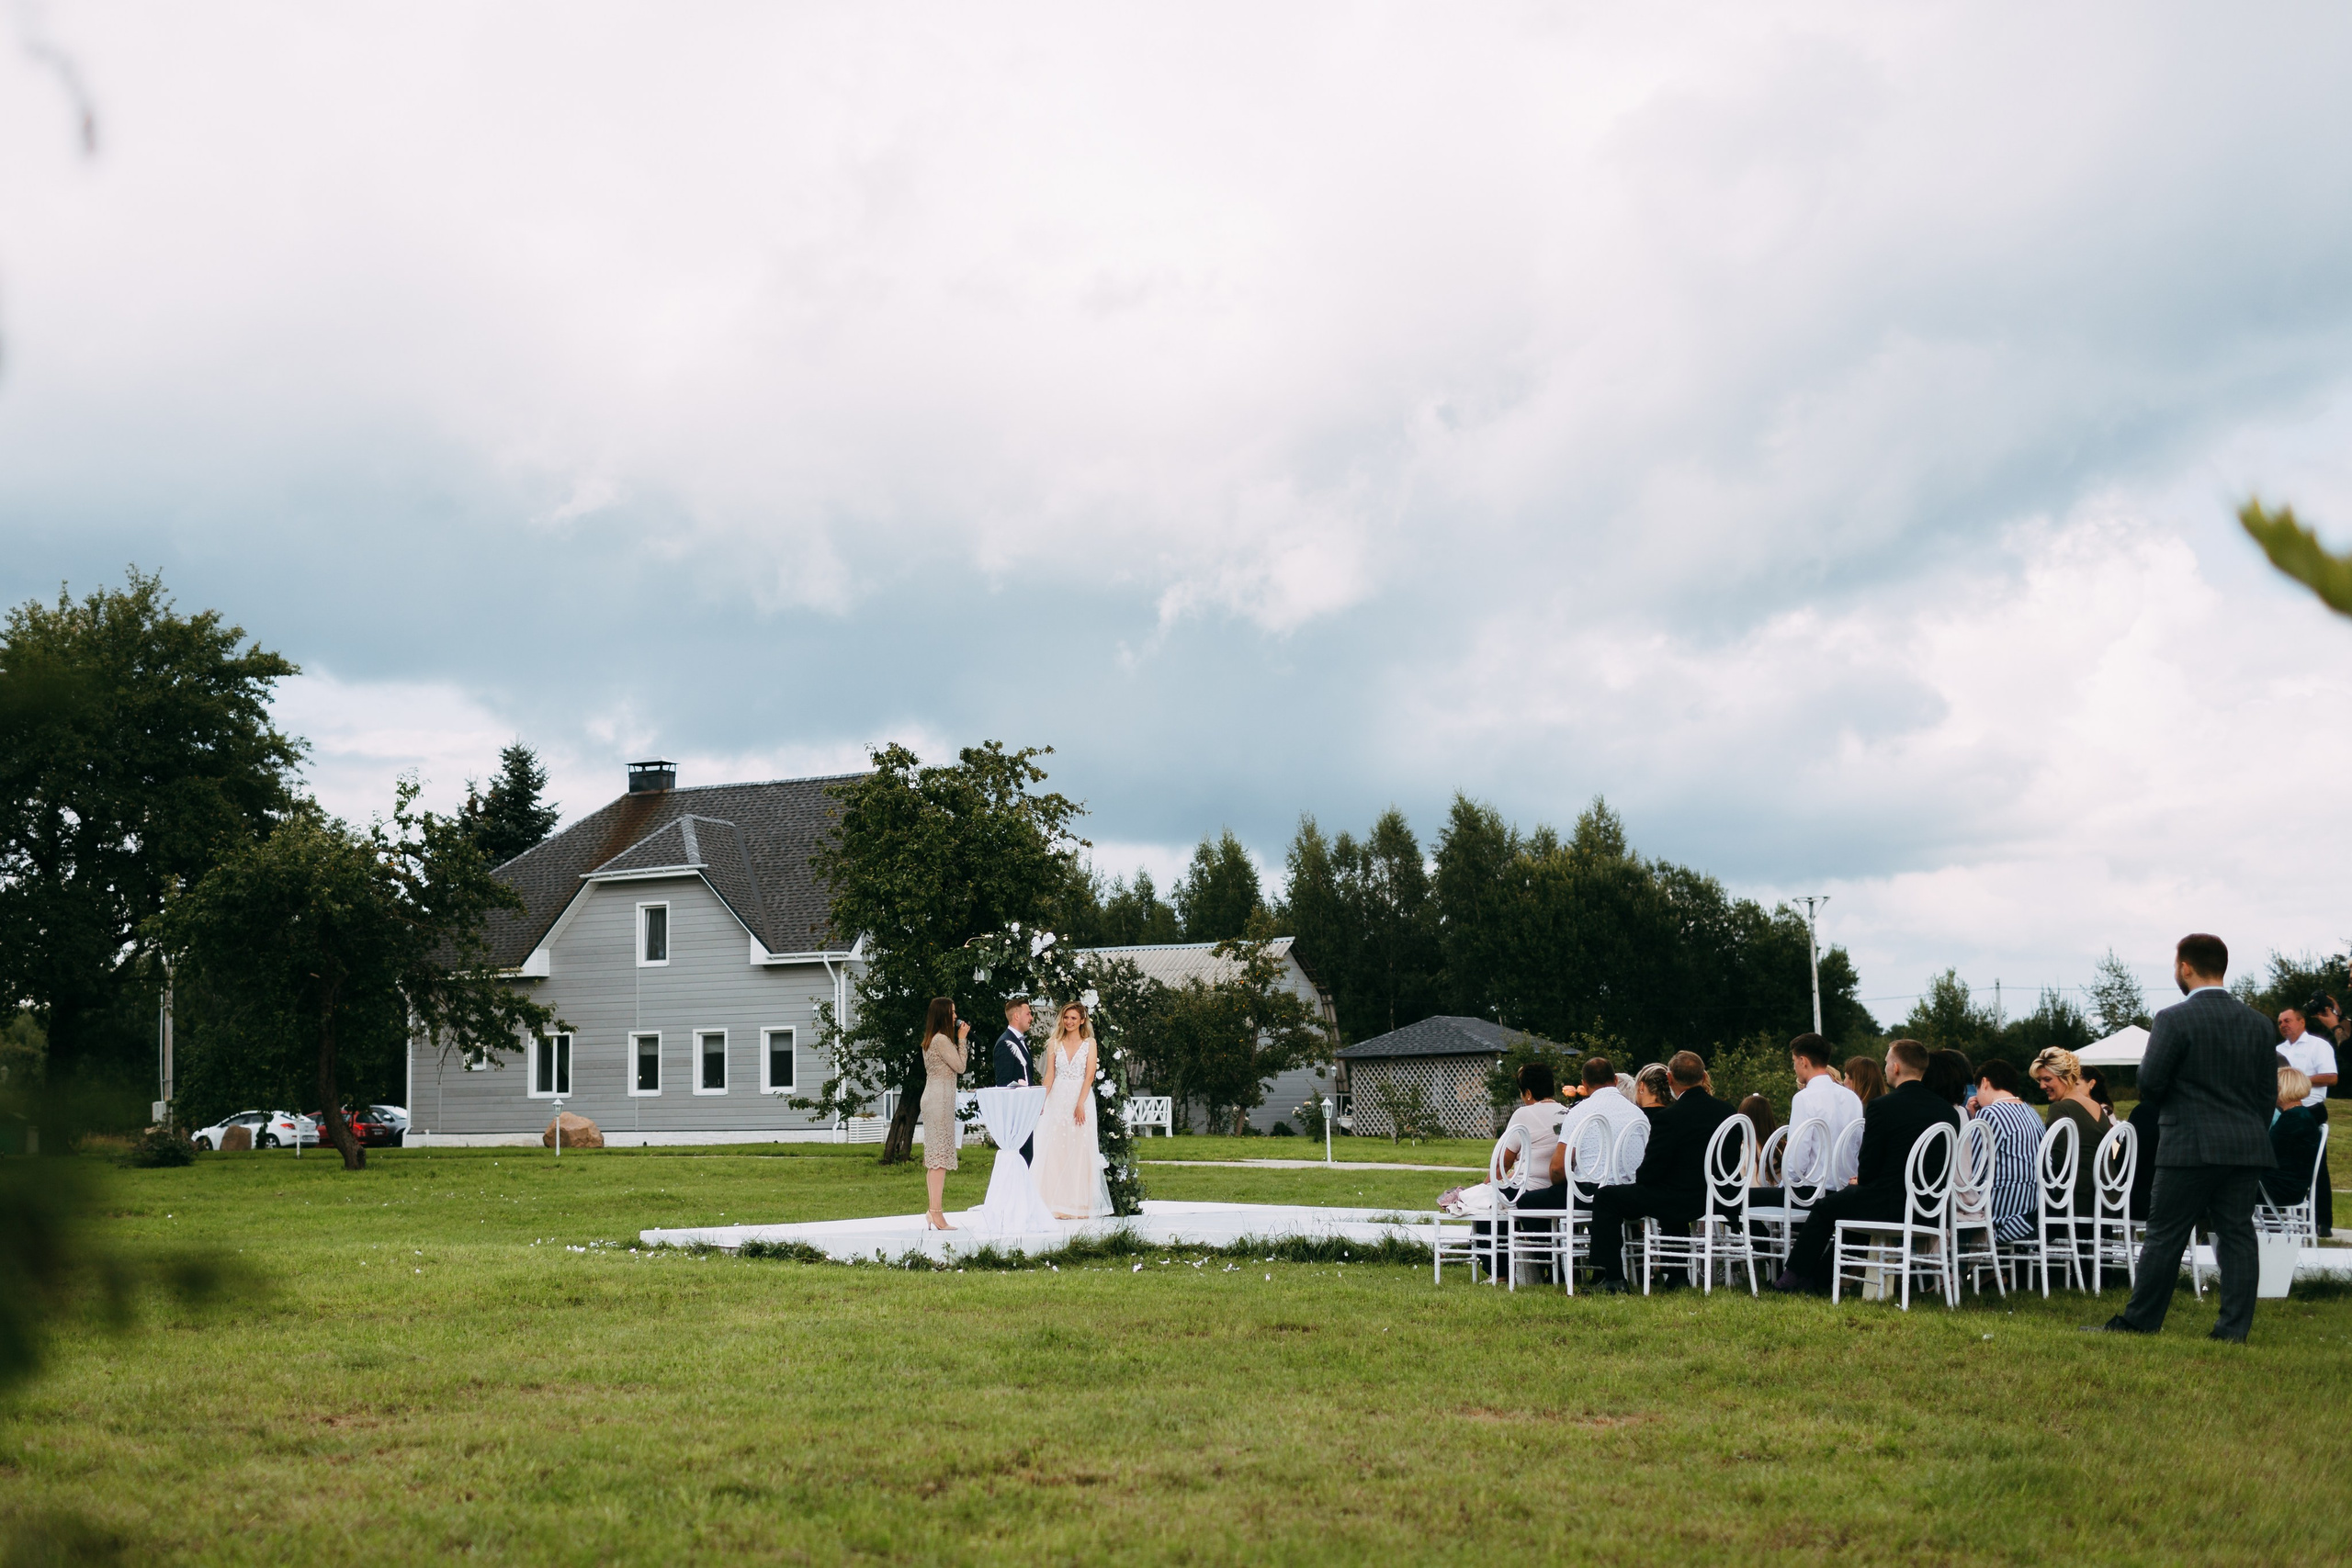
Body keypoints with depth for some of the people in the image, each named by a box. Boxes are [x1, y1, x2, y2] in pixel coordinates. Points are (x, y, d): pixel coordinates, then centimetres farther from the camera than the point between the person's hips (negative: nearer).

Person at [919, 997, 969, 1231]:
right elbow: (960, 1067, -10)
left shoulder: (931, 1040, 16)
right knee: (940, 1156, -10)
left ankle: (934, 1210, 12)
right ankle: (936, 1211, -12)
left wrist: (959, 1039, 15)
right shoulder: (942, 1040, -15)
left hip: (933, 1098, 10)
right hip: (941, 1099, -10)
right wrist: (961, 1040, -4)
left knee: (935, 1158, 10)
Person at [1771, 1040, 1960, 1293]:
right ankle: (1819, 1278, 40)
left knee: (1826, 1207, 19)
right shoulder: (1948, 1111, 2)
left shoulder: (1881, 1107, -14)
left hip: (1890, 1206, -6)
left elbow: (1869, 1171, -11)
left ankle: (1793, 1277, 34)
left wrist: (1860, 1180, 15)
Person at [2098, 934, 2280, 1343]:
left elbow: (2149, 1084, -11)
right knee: (2237, 1233, 6)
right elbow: (2269, 1094, 11)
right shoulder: (2259, 1024, 9)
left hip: (2191, 1145, -5)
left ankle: (2139, 1322, 6)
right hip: (2249, 1148, 5)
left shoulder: (2174, 1019, -10)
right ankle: (2234, 1328, 4)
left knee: (2166, 1236, 0)